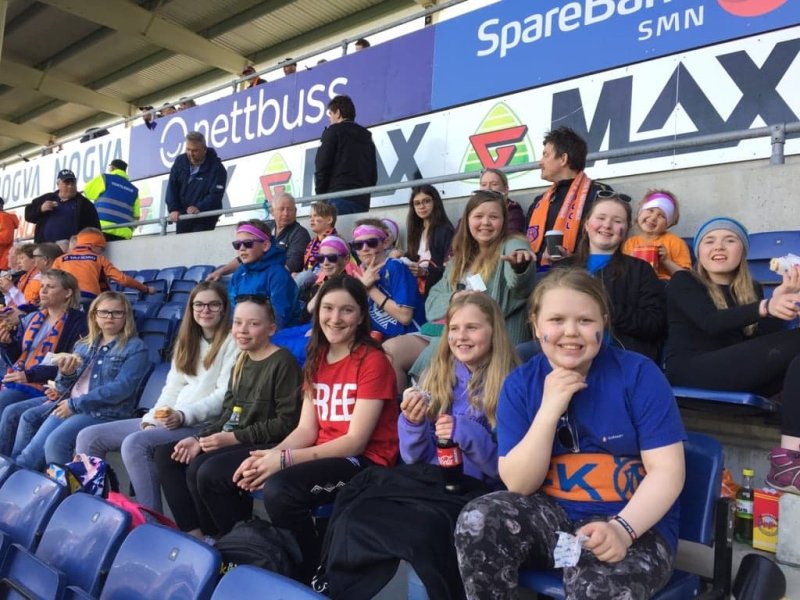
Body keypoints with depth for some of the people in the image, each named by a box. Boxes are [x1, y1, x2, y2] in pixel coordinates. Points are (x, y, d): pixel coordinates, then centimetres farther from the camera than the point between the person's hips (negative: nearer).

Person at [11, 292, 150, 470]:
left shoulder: (135, 347, -1)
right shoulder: (83, 345, 18)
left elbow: (121, 388, -13)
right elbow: (66, 387, 19)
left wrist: (75, 404, -13)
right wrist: (65, 374, -6)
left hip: (104, 411, -6)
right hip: (69, 404, 6)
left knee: (56, 440, -27)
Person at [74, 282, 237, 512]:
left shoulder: (232, 342, -5)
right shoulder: (186, 341, 19)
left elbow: (225, 396, -13)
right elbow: (172, 388, 14)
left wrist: (183, 415, -22)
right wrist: (152, 418, -2)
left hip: (203, 423, -8)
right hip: (170, 419, 8)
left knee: (135, 443, -31)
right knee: (89, 437, 0)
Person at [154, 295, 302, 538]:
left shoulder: (283, 362, -12)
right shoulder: (242, 361, 16)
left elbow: (286, 423, -17)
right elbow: (227, 413, 15)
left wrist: (234, 437, -18)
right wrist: (200, 438, -3)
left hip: (268, 446, -9)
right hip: (236, 441, 9)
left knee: (206, 472, -31)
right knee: (165, 454, 1)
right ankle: (194, 532, 0)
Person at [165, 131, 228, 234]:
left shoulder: (217, 168, -13)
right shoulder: (180, 161, 3)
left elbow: (216, 195, -20)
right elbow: (172, 187, 1)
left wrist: (199, 208, -33)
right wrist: (173, 209, -13)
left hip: (205, 219, -5)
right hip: (182, 215, 5)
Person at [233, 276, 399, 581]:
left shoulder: (373, 361, -13)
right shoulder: (316, 358, 10)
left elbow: (356, 441, -18)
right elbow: (306, 430, 5)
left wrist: (285, 458, -23)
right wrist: (269, 454, -15)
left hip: (366, 462, -7)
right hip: (323, 455, 7)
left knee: (280, 489, -31)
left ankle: (315, 573, -7)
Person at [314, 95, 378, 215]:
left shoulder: (334, 131, 5)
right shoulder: (367, 137, 25)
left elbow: (322, 166, -4)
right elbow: (373, 175, 23)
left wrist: (320, 194, 2)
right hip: (362, 200, 6)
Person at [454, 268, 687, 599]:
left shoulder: (639, 373, -9)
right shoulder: (520, 384, -2)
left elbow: (667, 471, -11)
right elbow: (518, 484, -7)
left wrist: (620, 529, -27)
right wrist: (549, 410, -19)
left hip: (636, 525, -3)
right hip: (552, 517, 4)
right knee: (478, 520, -24)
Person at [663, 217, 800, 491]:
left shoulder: (752, 290, 21)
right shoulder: (683, 282, 5)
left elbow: (768, 337, 3)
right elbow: (711, 322, -16)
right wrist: (764, 308, -34)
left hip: (738, 374, 6)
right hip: (691, 371, -5)